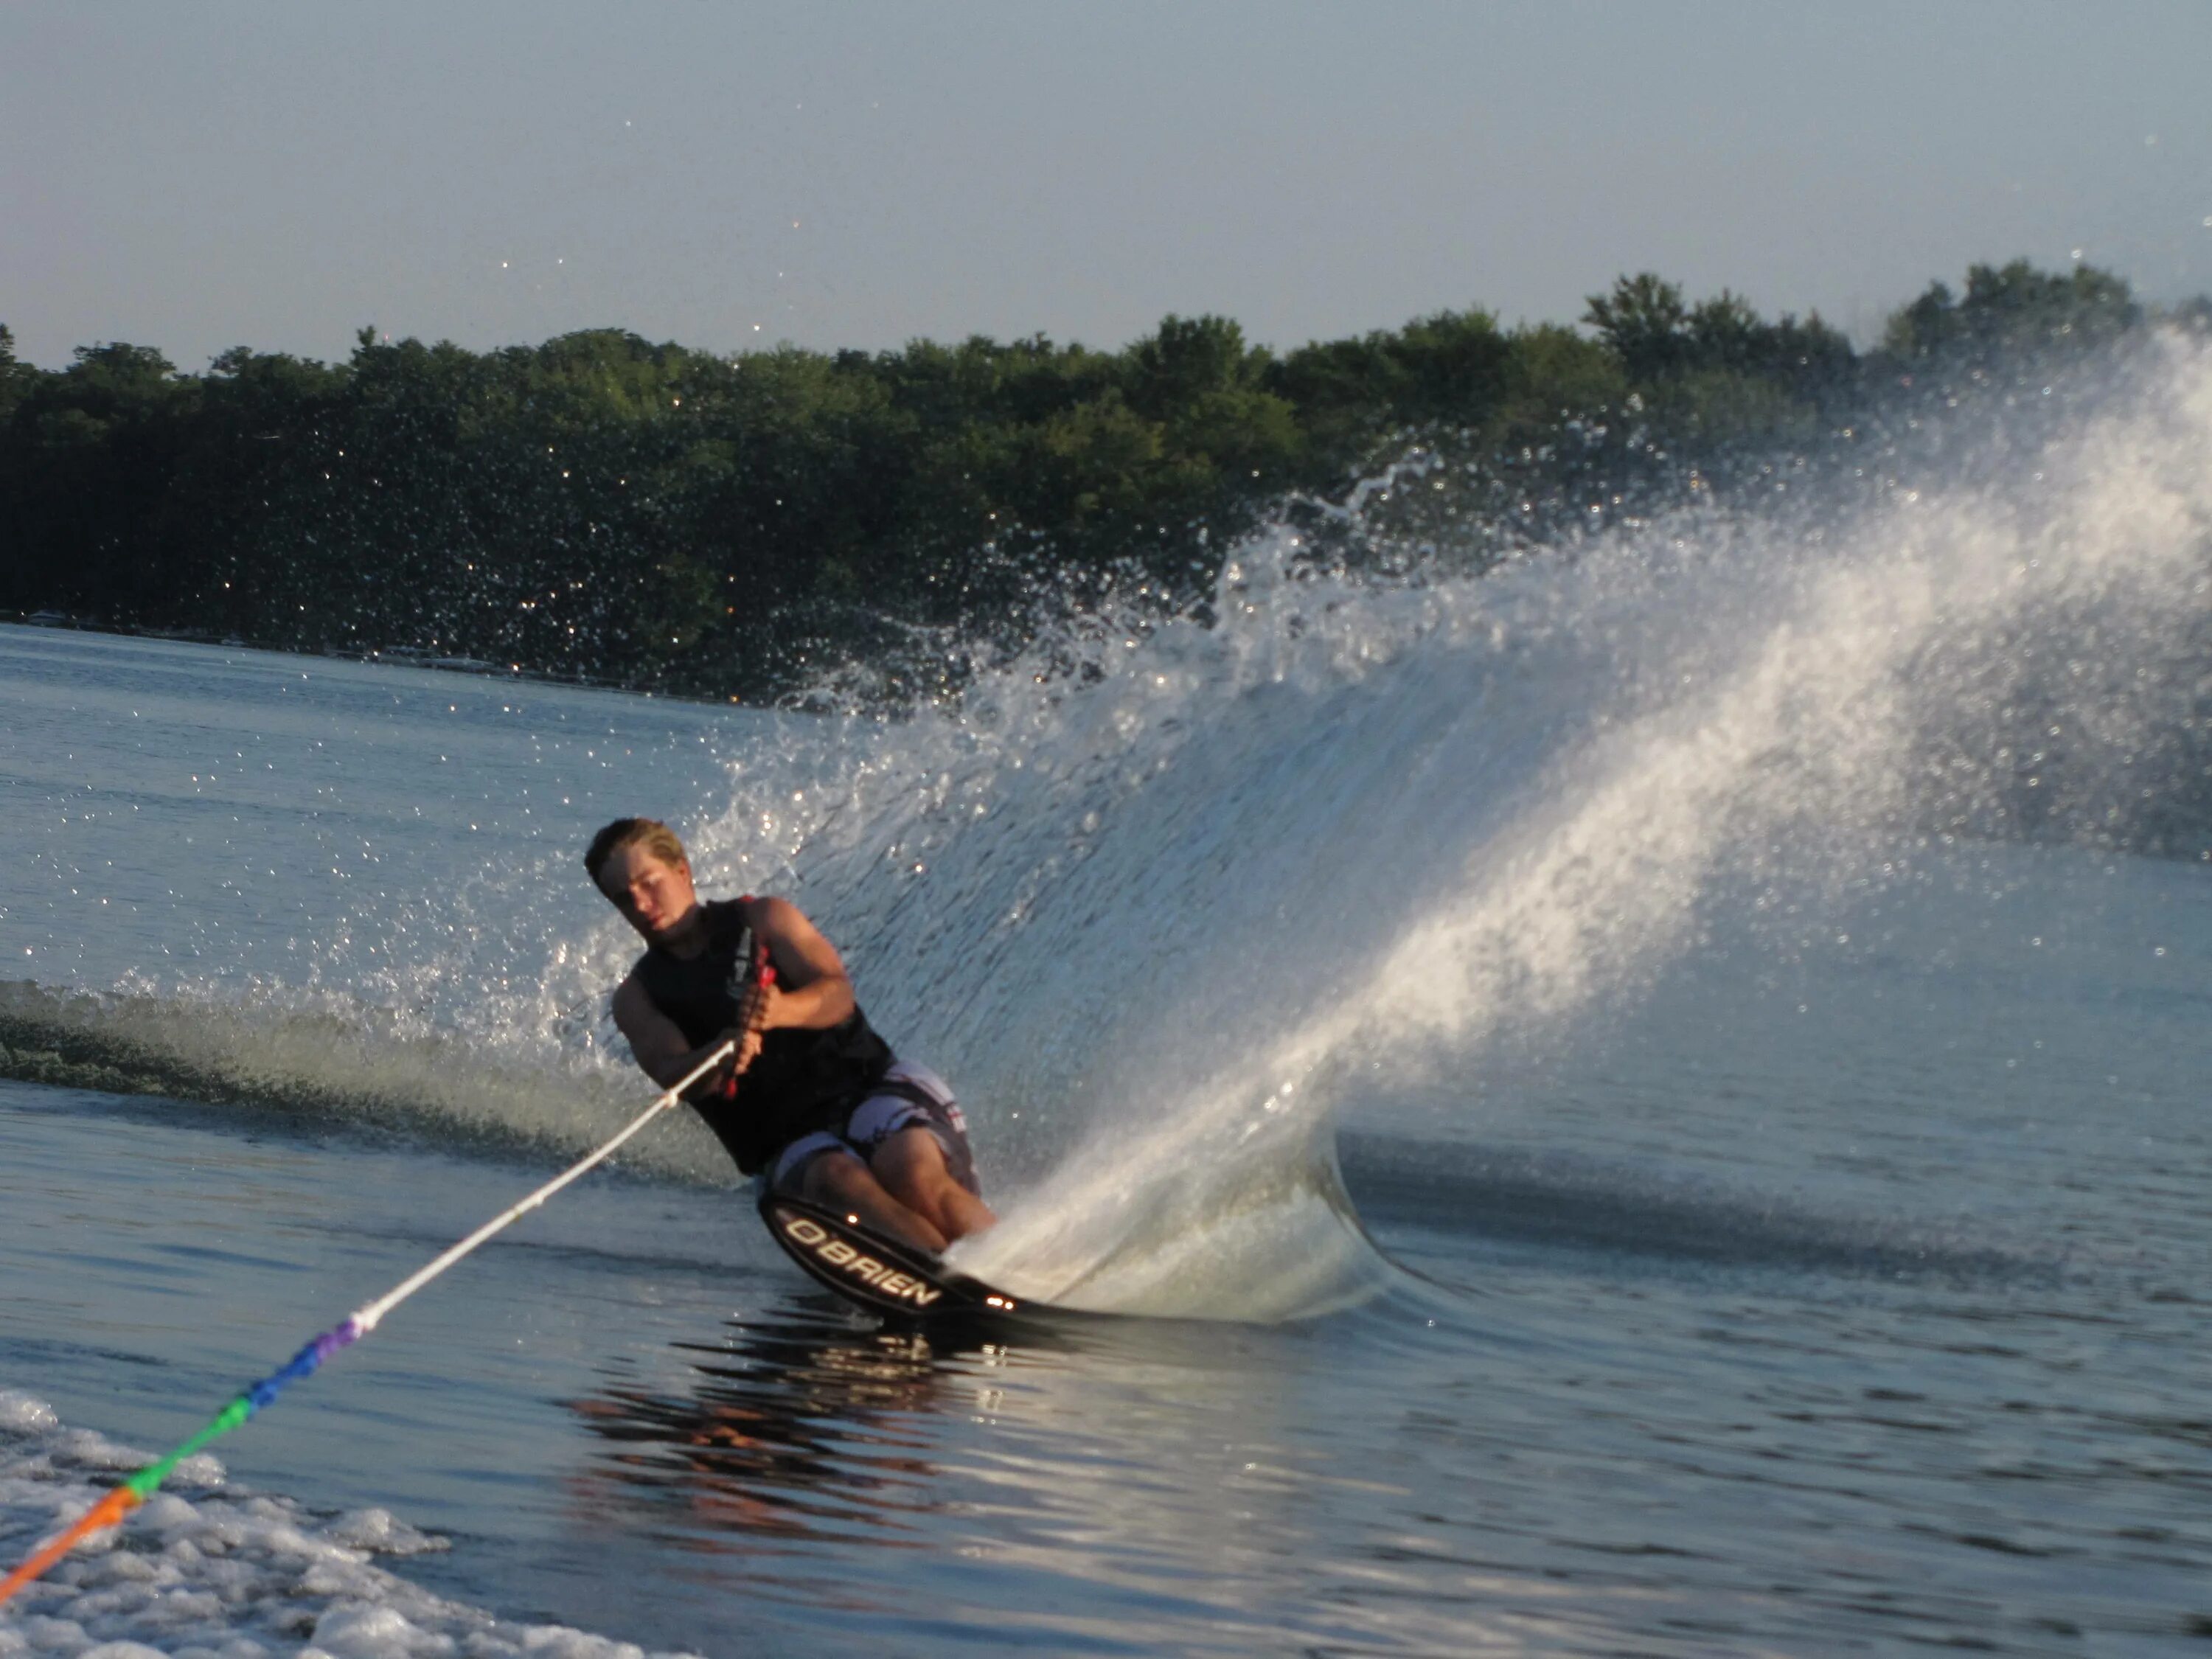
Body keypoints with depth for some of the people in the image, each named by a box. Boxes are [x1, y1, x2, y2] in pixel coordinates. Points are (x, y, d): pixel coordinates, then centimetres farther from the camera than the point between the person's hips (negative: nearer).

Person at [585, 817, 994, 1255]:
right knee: (842, 1184, -35)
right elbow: (672, 1075, -6)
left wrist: (782, 1011, -27)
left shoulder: (763, 919, 13)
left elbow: (838, 994, -3)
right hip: (790, 1141, 0)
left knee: (912, 1171, -33)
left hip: (865, 1081, 0)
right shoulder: (638, 997, 14)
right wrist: (720, 1055, -31)